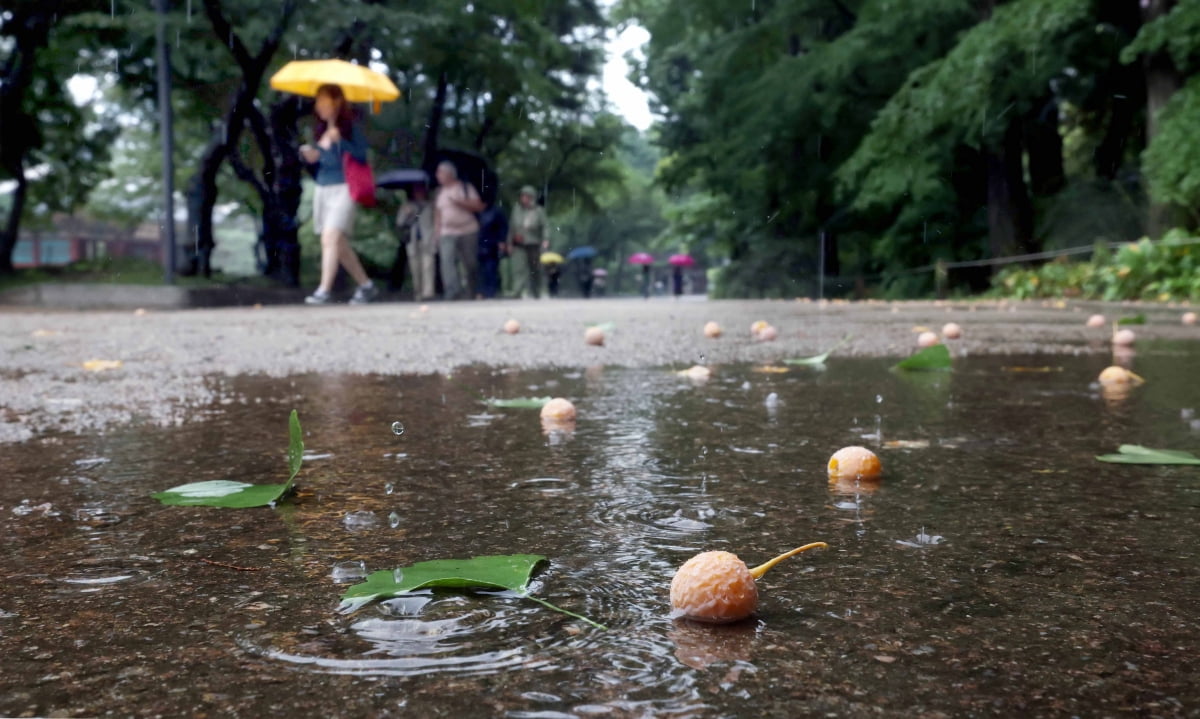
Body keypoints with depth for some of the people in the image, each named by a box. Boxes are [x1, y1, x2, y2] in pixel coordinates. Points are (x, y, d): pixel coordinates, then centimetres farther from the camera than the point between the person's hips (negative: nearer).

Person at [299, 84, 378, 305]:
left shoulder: (351, 127, -4)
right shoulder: (322, 129, 15)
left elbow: (361, 155, -15)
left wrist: (339, 140, -24)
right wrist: (311, 156, -1)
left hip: (343, 188, -8)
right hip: (323, 188, 8)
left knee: (331, 238, -19)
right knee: (339, 244, 10)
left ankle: (324, 290, -21)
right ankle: (366, 285, 21)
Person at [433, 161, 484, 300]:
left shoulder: (465, 187, 2)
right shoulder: (440, 192, 15)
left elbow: (479, 206, -5)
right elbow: (438, 213, 17)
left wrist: (460, 202, -15)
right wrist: (437, 232, 9)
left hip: (468, 232, -2)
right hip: (447, 234, 2)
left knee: (471, 264, 3)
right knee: (447, 261, -19)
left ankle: (471, 293, 19)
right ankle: (453, 291, -28)